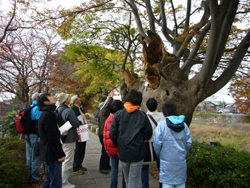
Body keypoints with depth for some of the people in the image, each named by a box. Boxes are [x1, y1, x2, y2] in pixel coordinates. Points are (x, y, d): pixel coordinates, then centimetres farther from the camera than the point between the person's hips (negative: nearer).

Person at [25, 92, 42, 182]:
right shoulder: (38, 108, -16)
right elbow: (38, 123, -21)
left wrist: (26, 134, 20)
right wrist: (40, 137, -19)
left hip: (28, 135, 9)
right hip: (35, 135, -9)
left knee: (30, 156, 18)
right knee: (36, 156, 1)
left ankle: (30, 174, 32)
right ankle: (35, 177, 10)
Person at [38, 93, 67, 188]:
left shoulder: (46, 114, 14)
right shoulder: (48, 115, -19)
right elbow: (52, 138, -21)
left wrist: (60, 133, 15)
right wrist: (60, 154, -18)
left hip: (48, 154, 11)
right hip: (52, 155, -11)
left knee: (49, 180, 22)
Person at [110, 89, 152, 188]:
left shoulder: (118, 114, -4)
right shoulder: (142, 115, -6)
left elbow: (112, 134, -5)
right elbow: (148, 134, -5)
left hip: (123, 153, 2)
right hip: (137, 153, -2)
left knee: (127, 179, 22)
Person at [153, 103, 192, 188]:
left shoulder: (162, 124, -9)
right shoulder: (184, 125, 2)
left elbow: (157, 143, -11)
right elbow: (189, 142, 2)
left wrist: (159, 154, 6)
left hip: (167, 160, -3)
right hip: (181, 160, 4)